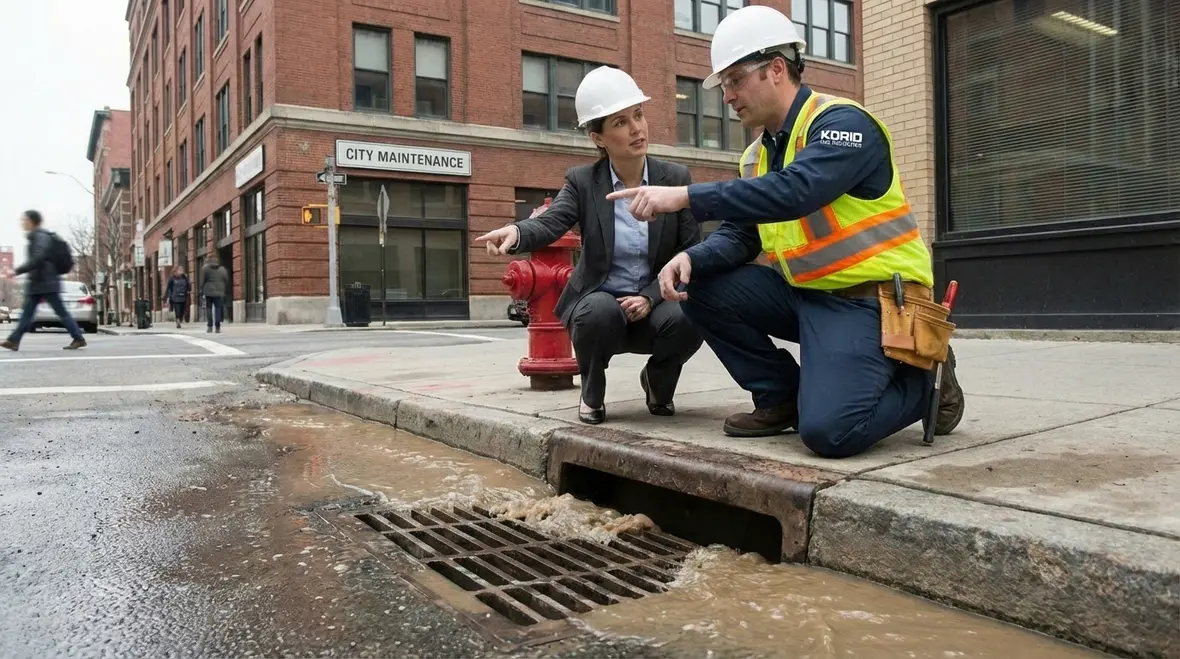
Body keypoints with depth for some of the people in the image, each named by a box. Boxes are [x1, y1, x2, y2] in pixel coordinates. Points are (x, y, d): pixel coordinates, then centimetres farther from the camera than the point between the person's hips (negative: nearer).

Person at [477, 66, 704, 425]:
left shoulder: (677, 178, -1)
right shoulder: (582, 181, -4)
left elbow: (692, 253, -3)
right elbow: (548, 223, -22)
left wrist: (650, 297, -19)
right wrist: (515, 232, -46)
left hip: (655, 303, 1)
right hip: (599, 301, -1)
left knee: (686, 318, -32)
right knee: (601, 311, -36)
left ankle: (657, 381, 5)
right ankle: (592, 391, -3)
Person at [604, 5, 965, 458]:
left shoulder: (842, 121, -15)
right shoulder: (757, 156, 11)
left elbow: (795, 191, -33)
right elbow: (738, 235, 7)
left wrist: (685, 196, -34)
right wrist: (691, 258, -16)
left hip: (871, 298, -8)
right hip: (805, 292, 8)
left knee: (828, 429, -26)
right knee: (701, 290, -4)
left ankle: (921, 378, 6)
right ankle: (783, 398, 6)